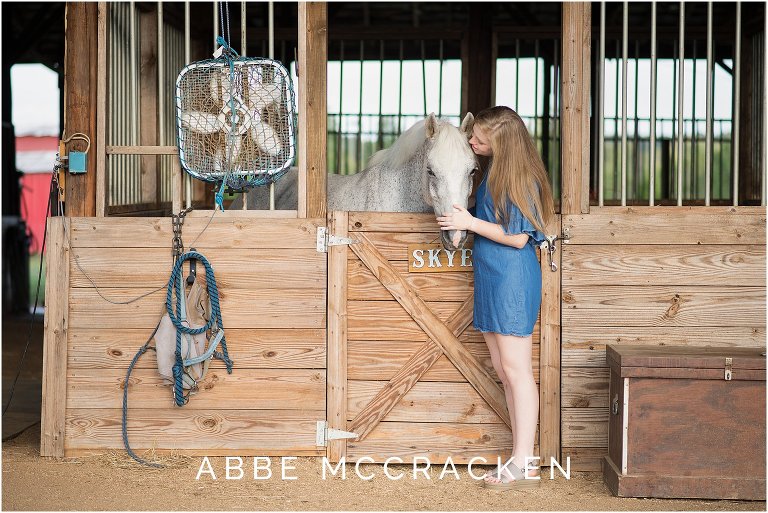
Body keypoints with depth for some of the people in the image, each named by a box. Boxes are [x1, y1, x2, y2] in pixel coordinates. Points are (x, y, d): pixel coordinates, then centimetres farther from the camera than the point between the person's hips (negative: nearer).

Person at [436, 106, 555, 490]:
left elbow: (517, 237, -16)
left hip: (512, 278, -10)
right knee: (502, 369, 11)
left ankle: (524, 464, 0)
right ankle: (521, 455, 17)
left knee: (515, 369, -6)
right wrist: (464, 216, 9)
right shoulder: (492, 171, 12)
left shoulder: (518, 177, -15)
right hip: (489, 278, 10)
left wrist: (469, 222, -14)